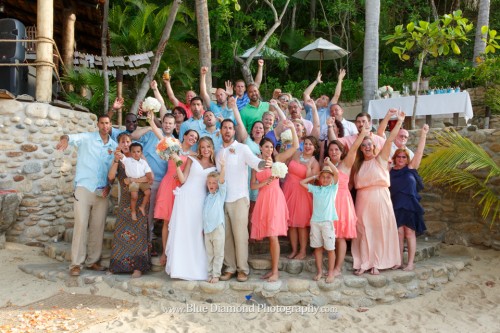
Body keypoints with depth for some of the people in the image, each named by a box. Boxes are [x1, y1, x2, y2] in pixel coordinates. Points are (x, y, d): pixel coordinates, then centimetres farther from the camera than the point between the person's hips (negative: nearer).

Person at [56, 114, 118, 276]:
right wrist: (65, 139, -43)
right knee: (81, 225, -8)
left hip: (102, 191, 4)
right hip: (84, 187, -4)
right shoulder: (87, 138, -1)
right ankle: (76, 263, -3)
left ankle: (92, 260, 15)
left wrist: (110, 185, -1)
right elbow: (72, 137, -20)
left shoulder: (114, 145, 9)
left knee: (98, 227, 6)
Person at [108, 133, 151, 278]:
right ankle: (118, 265, 5)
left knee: (138, 232, -8)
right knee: (121, 232, -1)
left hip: (139, 200, -3)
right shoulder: (118, 160, 8)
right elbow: (111, 177, -9)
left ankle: (138, 267, -8)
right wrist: (116, 160, -19)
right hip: (124, 200, 3)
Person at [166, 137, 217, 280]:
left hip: (201, 201, 2)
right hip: (186, 198, -1)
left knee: (198, 234, 1)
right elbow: (183, 180, 0)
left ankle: (197, 268, 12)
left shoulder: (214, 166, 12)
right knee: (182, 232, -2)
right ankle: (181, 267, 5)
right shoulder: (192, 160, 7)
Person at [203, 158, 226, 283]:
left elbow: (222, 180, -17)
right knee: (209, 254, 12)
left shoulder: (221, 193, 0)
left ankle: (216, 274, 9)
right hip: (207, 229, 5)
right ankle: (210, 273, 20)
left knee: (218, 254, 2)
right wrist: (203, 227, 13)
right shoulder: (207, 197, 14)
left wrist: (222, 167, -29)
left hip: (218, 228, -5)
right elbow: (205, 212, 17)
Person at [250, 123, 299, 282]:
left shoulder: (277, 159, 3)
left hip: (275, 198, -4)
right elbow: (252, 185, 6)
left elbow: (295, 146, -5)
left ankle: (275, 271, -2)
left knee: (273, 235, -9)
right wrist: (266, 181, -10)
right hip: (262, 199, 4)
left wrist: (292, 127, -9)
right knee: (269, 236, 8)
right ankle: (273, 269, 18)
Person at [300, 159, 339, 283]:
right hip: (315, 221, 3)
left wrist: (328, 162, -1)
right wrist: (314, 177, 14)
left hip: (328, 221, -3)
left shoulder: (333, 188, 4)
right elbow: (302, 182, 15)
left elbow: (336, 172, -10)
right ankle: (319, 271, 19)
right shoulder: (315, 189, 12)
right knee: (317, 247, 9)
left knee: (330, 248, 1)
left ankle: (331, 272, 11)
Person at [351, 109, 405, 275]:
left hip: (380, 198, -2)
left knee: (379, 231, 2)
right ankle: (364, 263, 8)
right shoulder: (358, 164, 12)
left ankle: (376, 263, 11)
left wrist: (399, 122, -16)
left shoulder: (381, 159, 2)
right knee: (364, 231, 3)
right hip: (363, 200, 2)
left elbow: (390, 140, -9)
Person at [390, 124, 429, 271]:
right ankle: (399, 261, 14)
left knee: (409, 233, 2)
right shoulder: (390, 171, 4)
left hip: (410, 205, -1)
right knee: (399, 233, 5)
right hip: (396, 205, 2)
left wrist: (423, 135, -15)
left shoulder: (411, 168, 0)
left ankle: (411, 262, 8)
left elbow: (419, 152, -9)